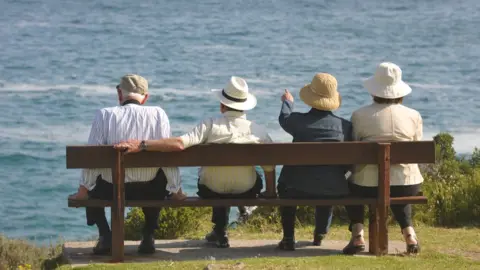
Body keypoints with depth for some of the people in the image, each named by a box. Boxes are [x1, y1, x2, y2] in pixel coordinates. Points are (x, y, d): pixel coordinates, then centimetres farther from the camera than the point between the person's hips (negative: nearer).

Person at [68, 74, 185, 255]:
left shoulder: (104, 115, -10)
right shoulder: (158, 115, -8)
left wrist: (83, 191, 5)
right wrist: (176, 191, 7)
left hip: (111, 190, -1)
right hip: (148, 191, 1)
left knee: (92, 188, 33)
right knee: (160, 178, 36)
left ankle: (105, 235, 13)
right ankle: (148, 237, 25)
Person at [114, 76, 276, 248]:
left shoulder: (210, 125, -21)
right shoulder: (259, 132, -15)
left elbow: (179, 144, -34)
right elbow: (270, 168, -5)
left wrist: (141, 145, -32)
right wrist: (271, 195, 14)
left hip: (211, 192, 0)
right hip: (246, 192, 0)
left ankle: (220, 231, 45)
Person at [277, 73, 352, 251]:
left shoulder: (298, 121, -9)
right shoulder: (345, 126, -7)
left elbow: (284, 119, 16)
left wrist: (287, 102, 37)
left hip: (300, 189, -2)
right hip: (333, 192, 2)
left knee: (284, 186, 34)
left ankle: (288, 238, 31)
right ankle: (320, 234, 50)